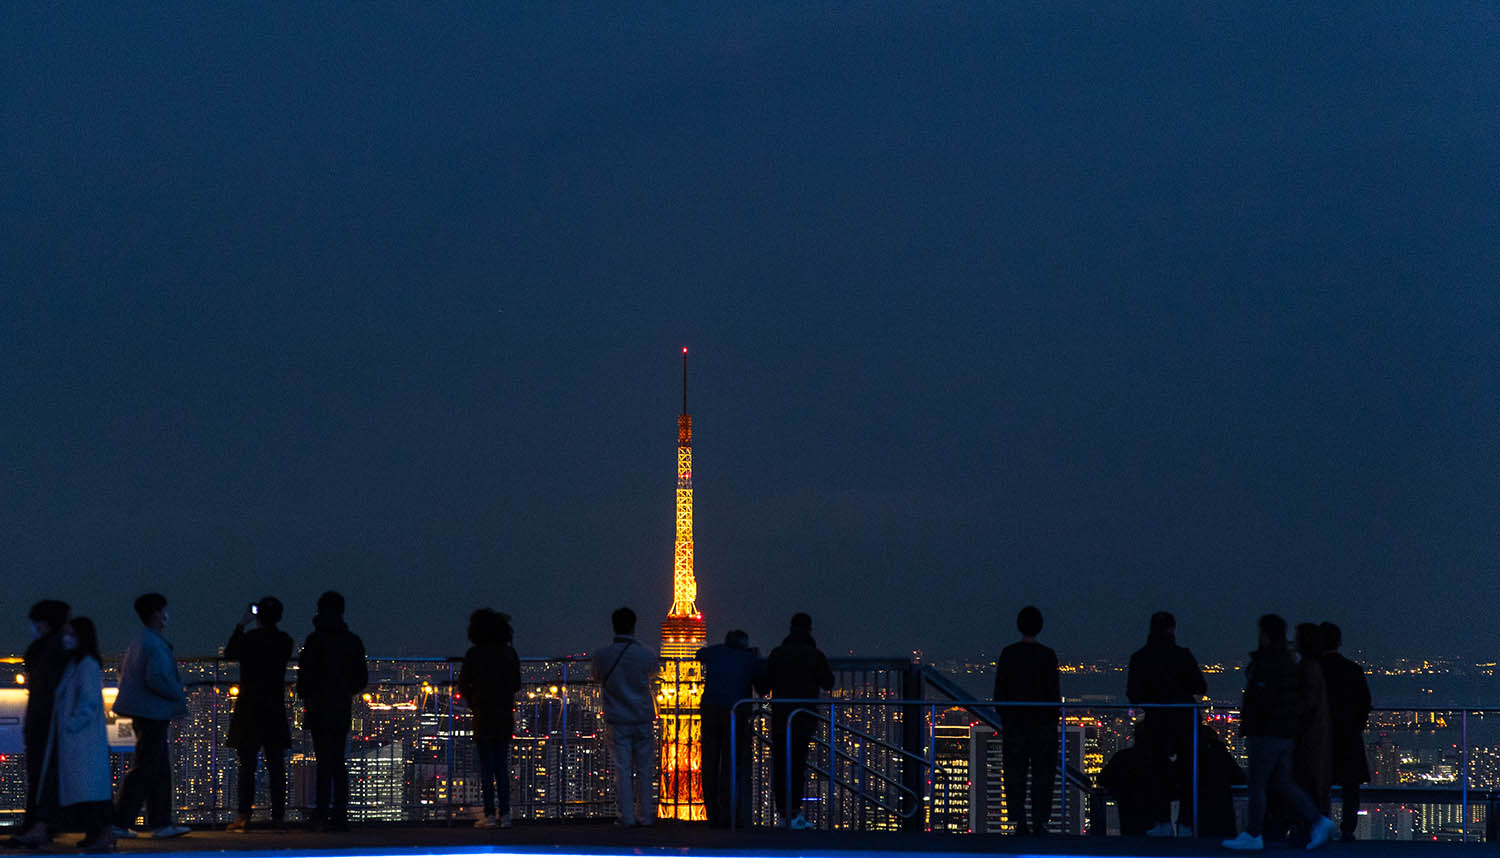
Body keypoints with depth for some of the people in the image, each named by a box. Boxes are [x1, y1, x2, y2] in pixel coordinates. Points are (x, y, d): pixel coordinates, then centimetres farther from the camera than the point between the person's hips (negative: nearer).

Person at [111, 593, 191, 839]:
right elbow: (155, 679, -27)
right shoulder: (155, 645, -17)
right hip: (153, 714, -10)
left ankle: (160, 822, 16)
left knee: (161, 770, 14)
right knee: (143, 770, -6)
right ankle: (120, 822, -6)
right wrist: (179, 695, -12)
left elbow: (123, 668, 23)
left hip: (143, 714, 10)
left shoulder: (138, 642, 13)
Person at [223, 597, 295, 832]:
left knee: (247, 766, -1)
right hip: (275, 711, 3)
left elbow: (229, 654, 8)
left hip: (249, 709, -3)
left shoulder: (249, 638, -10)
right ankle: (278, 815, 3)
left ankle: (244, 815, -4)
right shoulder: (285, 641, 0)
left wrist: (240, 625, 13)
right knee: (276, 766, 5)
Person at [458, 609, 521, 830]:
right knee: (502, 766, 9)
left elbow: (463, 686, -4)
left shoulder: (474, 654, -7)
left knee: (486, 767, -1)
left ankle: (490, 815, -4)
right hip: (505, 716, 4)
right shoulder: (509, 653, 4)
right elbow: (517, 685, 10)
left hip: (484, 716, -4)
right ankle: (504, 814, 6)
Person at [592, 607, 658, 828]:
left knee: (622, 769, 3)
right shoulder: (645, 654, -8)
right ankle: (645, 815, 14)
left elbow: (597, 677, 11)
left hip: (617, 720, 0)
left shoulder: (601, 655, -7)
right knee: (644, 768, 10)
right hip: (642, 718, 0)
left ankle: (628, 817, 1)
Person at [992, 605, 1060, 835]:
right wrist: (1054, 719, 5)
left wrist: (1003, 719, 10)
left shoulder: (1008, 654, -1)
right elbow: (1054, 692, -5)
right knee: (1042, 773, 4)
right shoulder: (1047, 655, -5)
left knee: (1015, 773, 5)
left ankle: (1020, 822, 1)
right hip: (1042, 721, -1)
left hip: (1014, 721, 1)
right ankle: (1038, 822, 0)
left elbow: (999, 690, 1)